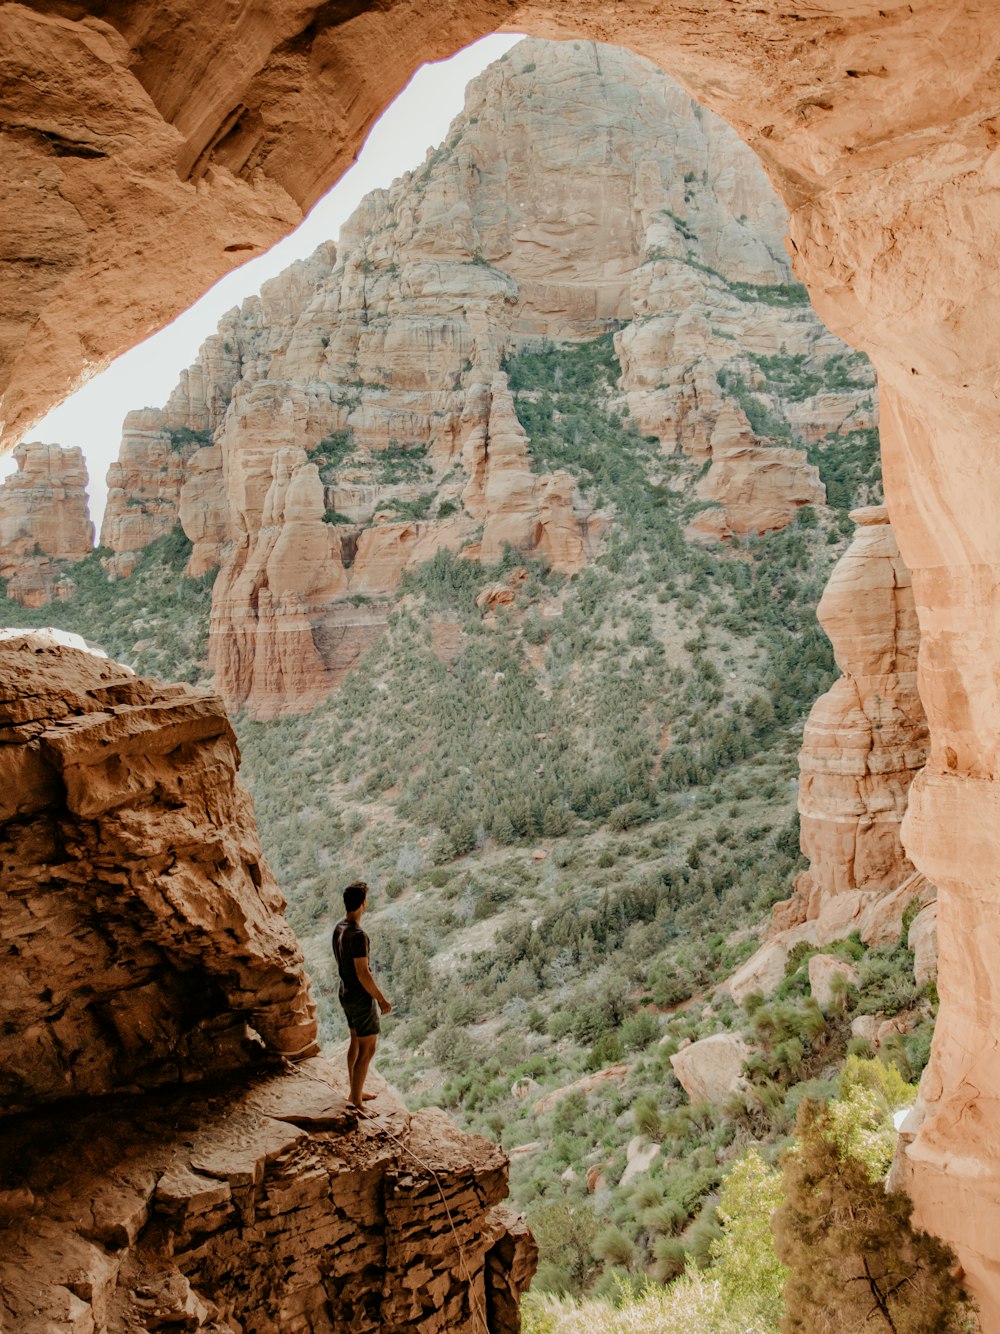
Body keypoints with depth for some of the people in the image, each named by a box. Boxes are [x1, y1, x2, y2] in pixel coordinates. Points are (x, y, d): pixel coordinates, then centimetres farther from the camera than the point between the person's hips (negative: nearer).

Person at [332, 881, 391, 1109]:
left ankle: (355, 1093, 35)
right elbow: (363, 974, -26)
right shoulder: (357, 935, -28)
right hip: (361, 999, -9)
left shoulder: (338, 928, 1)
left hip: (347, 994, 9)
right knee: (367, 1050, 1)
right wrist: (381, 999, -15)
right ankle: (356, 1103, 8)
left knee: (356, 1043, 22)